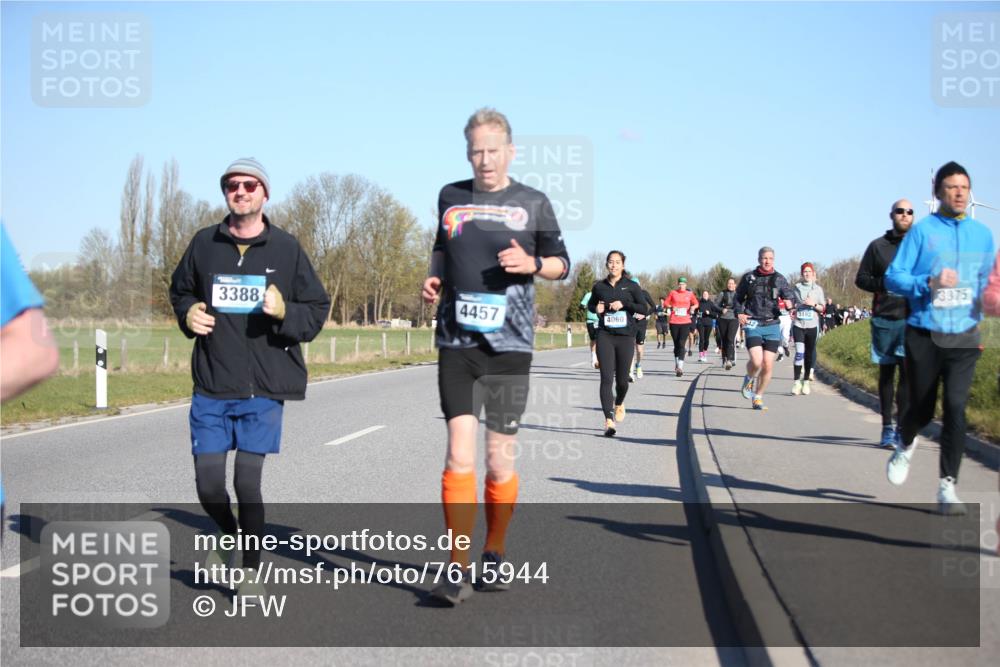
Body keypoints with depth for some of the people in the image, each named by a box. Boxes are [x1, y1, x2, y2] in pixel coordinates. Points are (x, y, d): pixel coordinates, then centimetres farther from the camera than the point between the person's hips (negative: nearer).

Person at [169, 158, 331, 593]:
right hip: (211, 386, 2)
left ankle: (251, 572, 15)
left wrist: (284, 312, -16)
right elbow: (180, 290, 24)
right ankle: (230, 538, 36)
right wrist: (187, 313, 2)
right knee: (208, 483, 3)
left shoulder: (286, 248, 1)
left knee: (248, 482, -5)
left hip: (264, 387, -2)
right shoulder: (204, 244, 7)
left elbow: (317, 310, 4)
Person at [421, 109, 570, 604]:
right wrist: (435, 277, 7)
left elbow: (562, 264, 11)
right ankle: (458, 571, -6)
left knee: (500, 461, 5)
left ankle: (495, 554, 24)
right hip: (457, 343, 1)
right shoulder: (451, 197, 10)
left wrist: (531, 262, -10)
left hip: (509, 345, -1)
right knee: (460, 456, -9)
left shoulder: (533, 204, 4)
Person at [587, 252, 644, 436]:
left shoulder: (631, 286, 2)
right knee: (606, 378, -11)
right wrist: (596, 308, -3)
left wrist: (624, 304, -14)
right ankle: (608, 420, -15)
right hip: (605, 336, 0)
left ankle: (619, 404, 41)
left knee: (622, 379, 7)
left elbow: (643, 308, 0)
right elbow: (590, 305, 20)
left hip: (626, 337, 0)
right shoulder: (599, 286, 6)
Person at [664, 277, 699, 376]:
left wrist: (693, 307, -2)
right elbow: (666, 303, 13)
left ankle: (680, 367, -19)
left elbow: (696, 303, 19)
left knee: (682, 343, -13)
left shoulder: (690, 294, 7)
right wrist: (670, 307, -5)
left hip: (686, 322, -1)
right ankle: (676, 364, 26)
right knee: (676, 344, 9)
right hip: (674, 322, 1)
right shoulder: (673, 293, 6)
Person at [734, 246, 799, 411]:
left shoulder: (779, 279, 6)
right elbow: (739, 297, 17)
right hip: (753, 325, -2)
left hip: (772, 325, 2)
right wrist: (739, 312, 1)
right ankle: (749, 379, 17)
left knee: (768, 365, -1)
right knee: (756, 361, -18)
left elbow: (791, 296, 3)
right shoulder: (748, 277, 6)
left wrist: (790, 303, -20)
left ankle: (758, 397, 18)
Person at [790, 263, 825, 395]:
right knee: (799, 353, -13)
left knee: (809, 354, 4)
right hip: (798, 324, -1)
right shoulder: (797, 287, 7)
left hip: (812, 325, 1)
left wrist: (814, 304, -10)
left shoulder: (818, 289, 7)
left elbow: (822, 308, 7)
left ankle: (806, 381, 14)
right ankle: (796, 382, -11)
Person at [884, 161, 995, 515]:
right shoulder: (922, 231, -3)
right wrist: (929, 283, -22)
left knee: (955, 408, -11)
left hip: (964, 336, 2)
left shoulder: (982, 234, 8)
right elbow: (893, 276, -5)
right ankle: (906, 445, 44)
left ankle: (947, 487, -4)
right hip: (924, 335, -2)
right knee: (922, 409, 8)